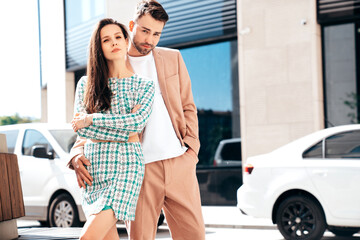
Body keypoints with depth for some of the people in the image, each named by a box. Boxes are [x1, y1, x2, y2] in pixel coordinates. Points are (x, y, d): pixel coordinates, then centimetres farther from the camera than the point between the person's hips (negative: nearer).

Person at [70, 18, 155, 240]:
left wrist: (92, 119, -10)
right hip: (93, 165, 3)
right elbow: (81, 129, -1)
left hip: (126, 165, -3)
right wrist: (124, 128, -10)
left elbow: (138, 121, -10)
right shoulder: (86, 84, 11)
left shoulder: (144, 85, 7)